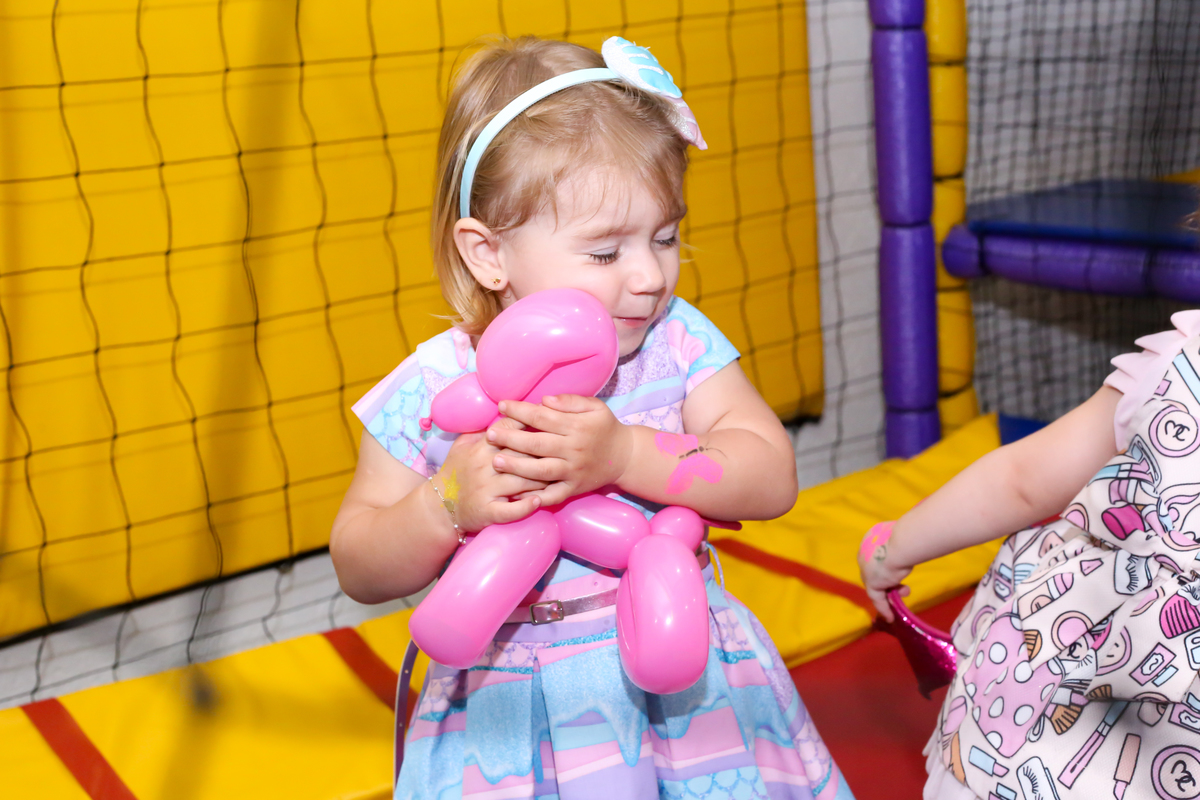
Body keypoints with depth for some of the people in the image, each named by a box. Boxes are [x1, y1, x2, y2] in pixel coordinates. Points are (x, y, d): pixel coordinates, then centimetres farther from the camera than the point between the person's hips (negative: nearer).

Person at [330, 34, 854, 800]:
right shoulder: (436, 389, -11)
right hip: (513, 707, -1)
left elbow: (773, 478, -15)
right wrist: (446, 504, -25)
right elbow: (361, 571, -4)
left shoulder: (677, 342, -5)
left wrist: (624, 455, -29)